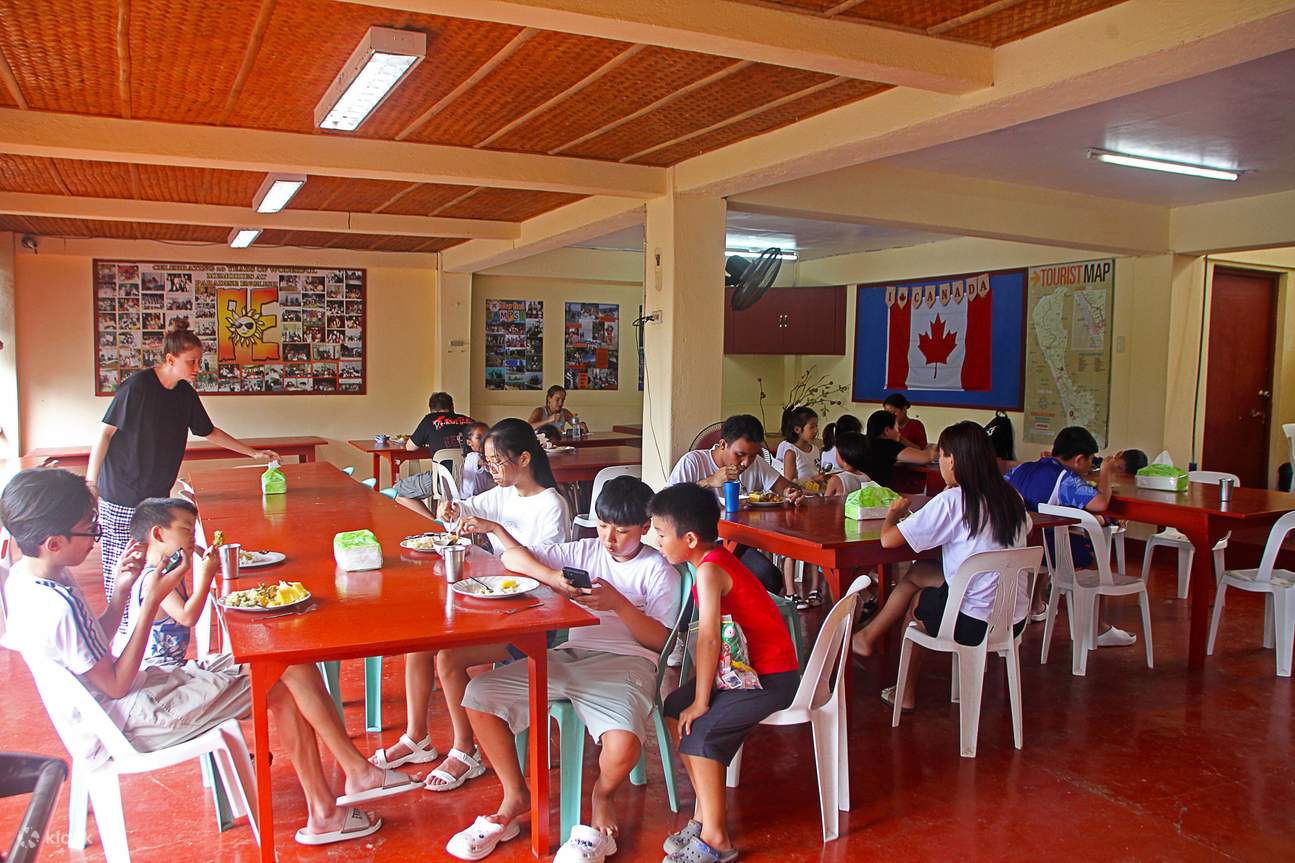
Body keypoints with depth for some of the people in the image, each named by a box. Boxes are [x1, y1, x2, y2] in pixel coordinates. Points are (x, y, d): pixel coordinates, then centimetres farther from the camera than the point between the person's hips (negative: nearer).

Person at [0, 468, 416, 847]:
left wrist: (121, 591, -3)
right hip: (131, 722, -10)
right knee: (292, 670, -11)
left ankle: (322, 812, 10)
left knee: (285, 689, 5)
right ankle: (359, 771, 8)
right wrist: (152, 600, -22)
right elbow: (117, 685, -21)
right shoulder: (57, 610, -29)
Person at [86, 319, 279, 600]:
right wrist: (90, 484, -12)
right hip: (121, 495, -6)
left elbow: (210, 432, 20)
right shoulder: (138, 385, -12)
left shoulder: (185, 394, 7)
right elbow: (105, 433, -10)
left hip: (157, 495, 6)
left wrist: (254, 453, 20)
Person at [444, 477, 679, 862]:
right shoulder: (584, 552, 15)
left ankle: (601, 796, 6)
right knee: (479, 694, -12)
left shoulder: (658, 570, 5)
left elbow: (661, 641, -3)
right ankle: (516, 796, 8)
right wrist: (552, 577, -10)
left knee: (623, 746, -35)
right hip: (569, 655, 5)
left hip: (625, 661, -4)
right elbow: (512, 556, 9)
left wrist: (619, 603, -15)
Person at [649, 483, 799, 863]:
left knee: (699, 732, -18)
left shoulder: (709, 570, -22)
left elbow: (708, 638, -25)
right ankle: (706, 812, 13)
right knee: (674, 709, 5)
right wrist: (697, 691, 1)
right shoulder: (716, 558, 6)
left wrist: (701, 701, -18)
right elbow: (708, 638, 5)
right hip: (743, 665, 10)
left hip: (770, 678, -10)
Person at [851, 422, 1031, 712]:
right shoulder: (1011, 498, 2)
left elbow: (888, 539, -17)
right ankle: (868, 635, 29)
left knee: (914, 601, 23)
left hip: (974, 623, -7)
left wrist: (894, 512, 7)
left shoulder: (951, 501, -17)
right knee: (918, 572, 19)